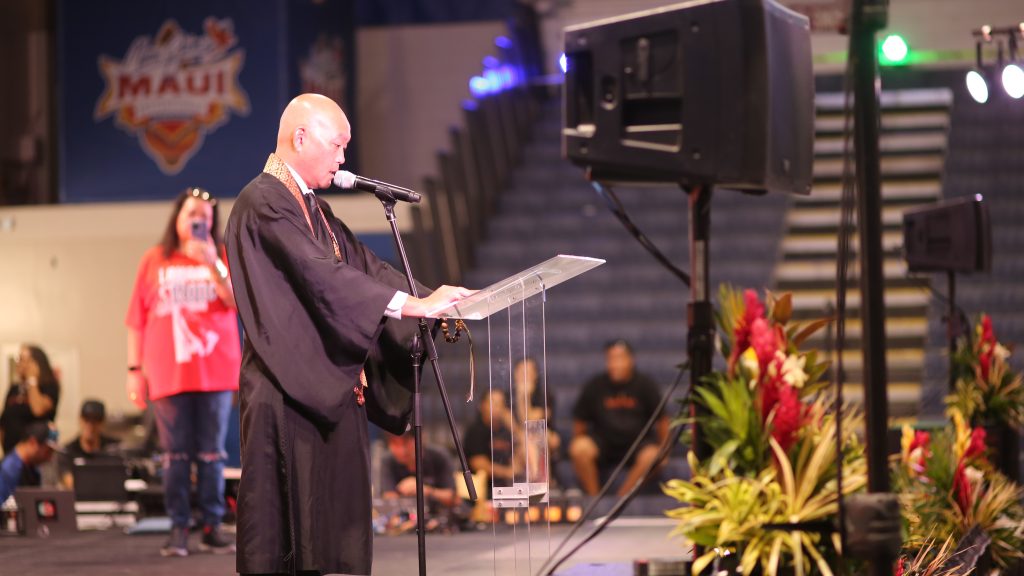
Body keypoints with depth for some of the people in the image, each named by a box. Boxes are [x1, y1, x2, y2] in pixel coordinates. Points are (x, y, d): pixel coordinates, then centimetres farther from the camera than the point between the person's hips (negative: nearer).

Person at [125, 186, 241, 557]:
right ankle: (178, 529, 1)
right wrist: (135, 369, 1)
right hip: (168, 373, 0)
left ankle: (212, 526, 4)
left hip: (215, 370, 0)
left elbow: (237, 301, -7)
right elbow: (137, 319, 7)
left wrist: (212, 265, -19)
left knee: (211, 453, 1)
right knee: (176, 454, -1)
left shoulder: (222, 257, 9)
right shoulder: (154, 261, 9)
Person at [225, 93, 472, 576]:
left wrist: (436, 304, 2)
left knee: (321, 531, 7)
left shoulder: (314, 209, 19)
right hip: (286, 391, -9)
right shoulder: (263, 203, -12)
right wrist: (414, 305, -24)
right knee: (279, 533, -8)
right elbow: (322, 276, -22)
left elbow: (364, 266, 15)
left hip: (328, 388, 10)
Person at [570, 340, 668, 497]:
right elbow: (579, 421, 8)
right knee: (579, 449, -30)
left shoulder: (645, 385, -1)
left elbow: (662, 419, 4)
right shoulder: (595, 386, 1)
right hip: (603, 441, 1)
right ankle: (593, 497, -17)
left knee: (651, 457, -34)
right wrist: (579, 446, 0)